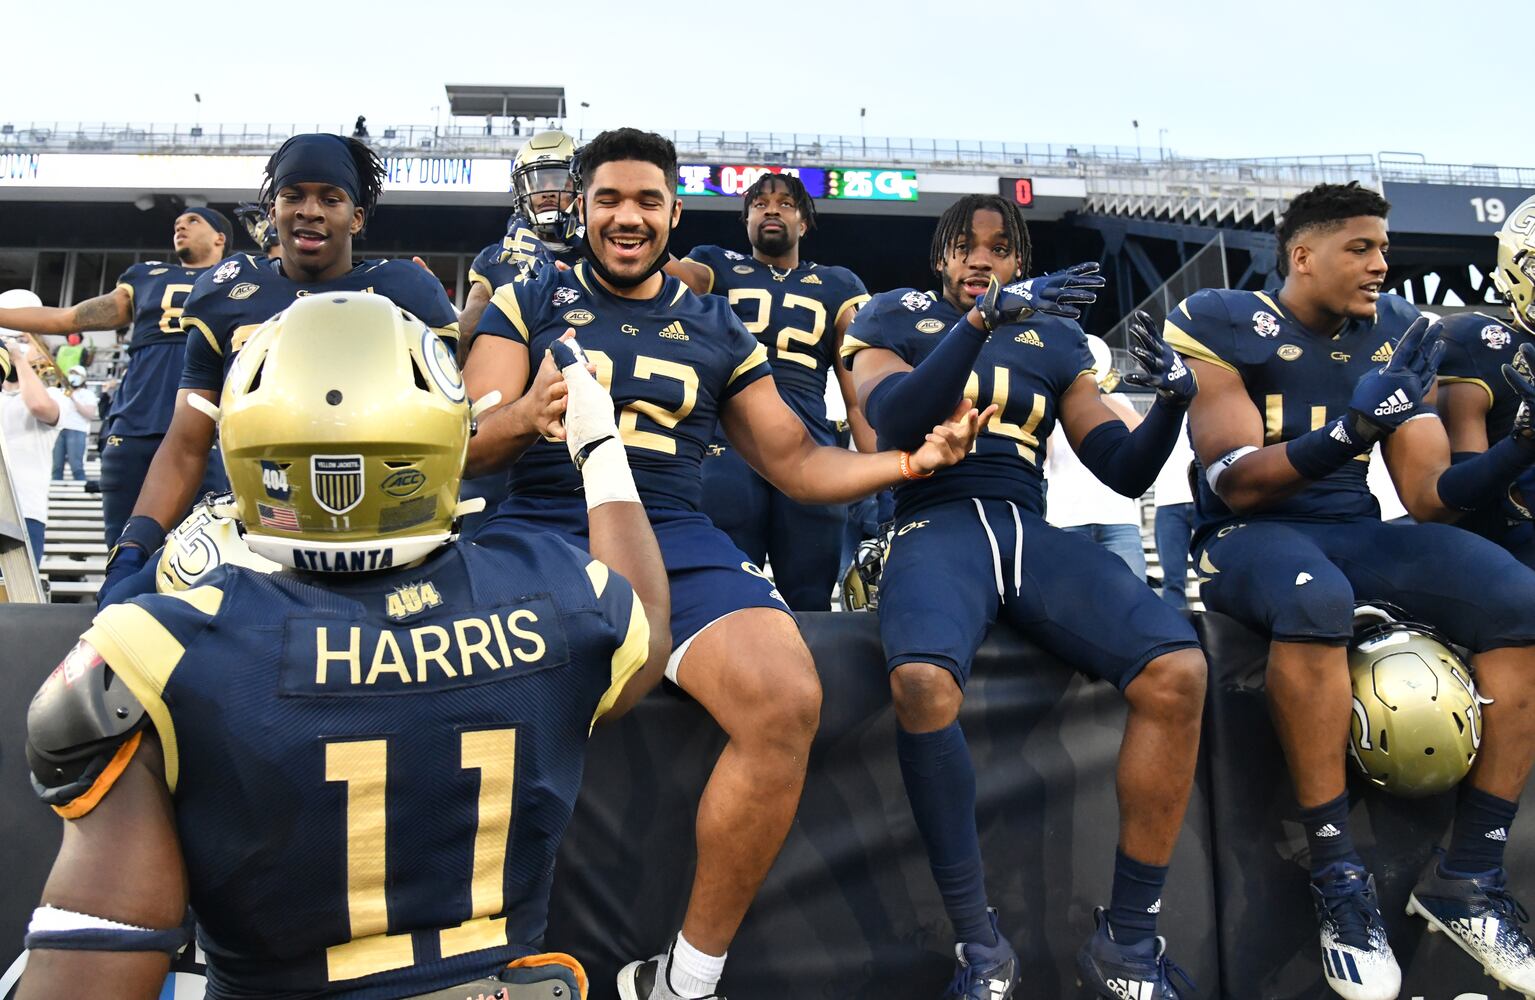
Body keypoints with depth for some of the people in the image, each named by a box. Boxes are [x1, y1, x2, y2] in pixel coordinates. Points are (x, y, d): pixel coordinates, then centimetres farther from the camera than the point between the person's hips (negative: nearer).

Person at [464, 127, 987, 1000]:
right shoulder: (528, 301, 15)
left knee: (787, 705, -28)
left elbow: (796, 461, 18)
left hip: (673, 538, 2)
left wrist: (910, 460, 2)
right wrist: (525, 416, -19)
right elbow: (469, 445, 5)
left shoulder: (719, 330, 21)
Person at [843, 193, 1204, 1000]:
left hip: (1030, 530, 3)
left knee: (1178, 669, -25)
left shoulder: (1052, 339, 22)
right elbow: (894, 421, -8)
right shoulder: (898, 320, 15)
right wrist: (983, 317, -17)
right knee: (923, 681, -38)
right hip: (936, 524, -3)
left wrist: (1172, 402, -4)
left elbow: (1125, 472, 17)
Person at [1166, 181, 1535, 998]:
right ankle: (1338, 877, -25)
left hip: (1358, 532, 5)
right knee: (1315, 601, -40)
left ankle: (1468, 876, -10)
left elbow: (1430, 496, 5)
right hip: (1248, 534, -5)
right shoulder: (1223, 325, -7)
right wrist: (1348, 433, -30)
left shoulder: (1397, 335, 8)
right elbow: (1237, 484, -15)